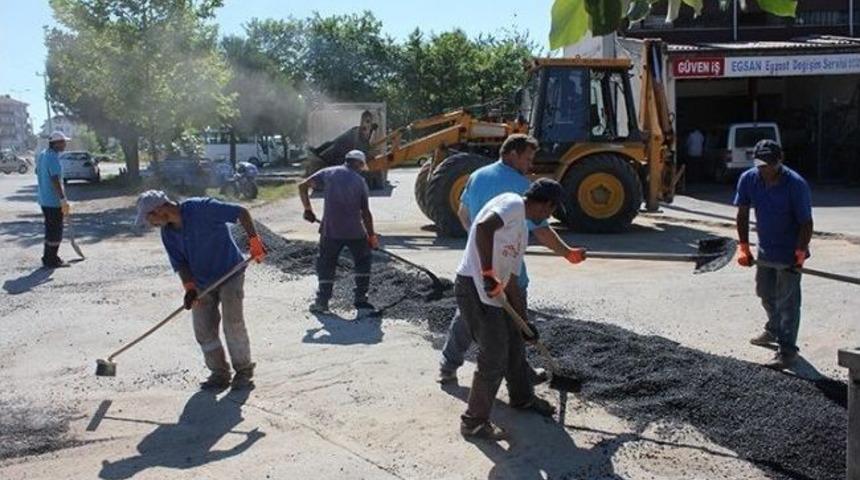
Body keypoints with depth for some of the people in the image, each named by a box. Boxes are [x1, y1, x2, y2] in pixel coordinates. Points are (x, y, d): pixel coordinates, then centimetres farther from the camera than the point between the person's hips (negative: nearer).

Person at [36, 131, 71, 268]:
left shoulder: (41, 155, 12)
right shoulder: (53, 157, -19)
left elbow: (37, 172, 23)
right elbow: (55, 180, -25)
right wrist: (63, 199, -26)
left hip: (44, 199, 10)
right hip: (54, 201, -10)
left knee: (50, 229, 18)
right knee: (55, 231, -2)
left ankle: (48, 257, 25)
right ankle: (51, 260, 3)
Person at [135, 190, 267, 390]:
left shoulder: (201, 209, -22)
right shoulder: (168, 233, -1)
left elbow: (241, 213, -20)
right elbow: (180, 263, 1)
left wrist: (254, 240, -26)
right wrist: (189, 287, -14)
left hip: (230, 274, -6)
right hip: (202, 283, 7)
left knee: (233, 323, -9)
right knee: (204, 330, 4)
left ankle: (244, 371, 9)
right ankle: (219, 373, 20)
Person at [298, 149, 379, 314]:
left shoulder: (328, 173, 4)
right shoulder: (360, 181, 2)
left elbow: (302, 186, 0)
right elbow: (365, 212, 3)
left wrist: (308, 209, 9)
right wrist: (372, 236, 11)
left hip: (330, 230, 1)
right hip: (354, 230, -1)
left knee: (326, 264, 14)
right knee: (363, 261, 19)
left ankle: (322, 302, 14)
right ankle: (360, 299, 18)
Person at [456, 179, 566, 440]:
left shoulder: (522, 229, 19)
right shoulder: (512, 203, -10)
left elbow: (512, 281, 20)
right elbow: (483, 227, -30)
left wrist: (525, 320, 21)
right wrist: (488, 273, -30)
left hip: (494, 291, 10)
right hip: (474, 288, -10)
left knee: (514, 342, 22)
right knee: (494, 356, -6)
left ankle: (522, 397, 45)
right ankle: (474, 421, 8)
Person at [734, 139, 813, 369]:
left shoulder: (796, 184, -22)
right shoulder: (748, 179, -9)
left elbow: (806, 223, -17)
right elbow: (742, 215, 0)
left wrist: (800, 253, -23)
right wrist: (743, 246, -4)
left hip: (789, 253, -6)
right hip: (765, 249, 6)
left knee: (787, 301, -2)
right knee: (765, 294, 22)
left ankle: (787, 350, 6)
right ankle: (774, 331, 45)